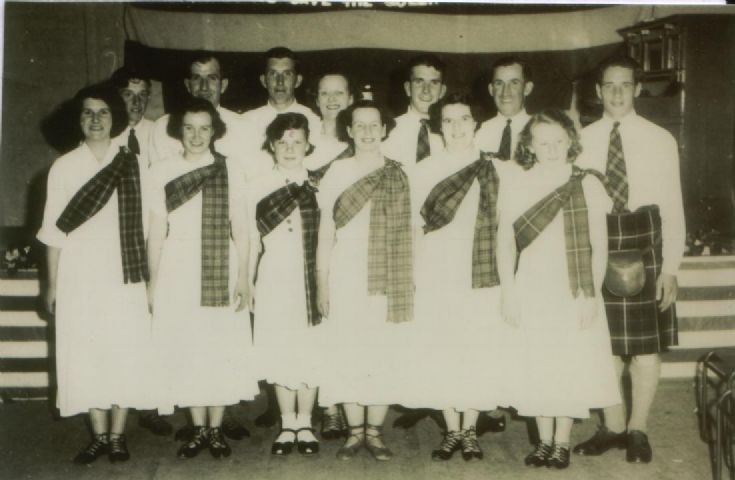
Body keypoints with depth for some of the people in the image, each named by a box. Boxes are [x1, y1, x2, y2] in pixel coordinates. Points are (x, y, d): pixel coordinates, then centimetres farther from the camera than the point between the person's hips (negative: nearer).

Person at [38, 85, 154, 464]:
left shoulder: (134, 166, 2)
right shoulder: (63, 167, 4)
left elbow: (149, 226, 2)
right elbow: (53, 230, 5)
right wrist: (52, 284, 4)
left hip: (124, 277, 0)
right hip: (78, 277, 1)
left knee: (125, 352, 0)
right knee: (84, 354, 2)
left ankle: (118, 434, 12)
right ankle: (99, 435, 15)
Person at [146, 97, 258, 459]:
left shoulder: (229, 169, 2)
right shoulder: (162, 172, 5)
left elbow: (240, 228, 1)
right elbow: (157, 230, 7)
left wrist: (243, 278, -4)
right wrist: (152, 281, 5)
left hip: (219, 272, -1)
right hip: (176, 273, 1)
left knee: (221, 348, 1)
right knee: (184, 349, 4)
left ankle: (216, 429, 15)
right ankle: (198, 429, 17)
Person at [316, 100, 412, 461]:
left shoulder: (398, 176, 4)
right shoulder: (337, 173, 5)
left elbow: (407, 233, 3)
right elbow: (326, 231, 6)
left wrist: (410, 283, -1)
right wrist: (321, 282, 1)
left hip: (386, 280, 0)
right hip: (345, 278, 0)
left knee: (384, 356, 2)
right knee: (347, 354, 2)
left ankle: (375, 431, 14)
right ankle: (355, 431, 15)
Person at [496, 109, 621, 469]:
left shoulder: (587, 184, -2)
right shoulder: (515, 188, 2)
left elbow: (599, 245, -2)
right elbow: (505, 244, 5)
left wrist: (591, 294, -7)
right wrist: (509, 294, 1)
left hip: (573, 291, -1)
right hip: (532, 291, 1)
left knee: (571, 364, 3)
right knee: (537, 365, 6)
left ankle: (562, 442, 16)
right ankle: (544, 440, 20)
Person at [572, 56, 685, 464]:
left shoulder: (660, 140, 0)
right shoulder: (582, 140, 4)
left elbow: (672, 207, 1)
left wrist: (670, 267, -4)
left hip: (644, 241, -1)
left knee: (647, 345, 6)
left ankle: (637, 430, 22)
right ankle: (613, 427, 26)